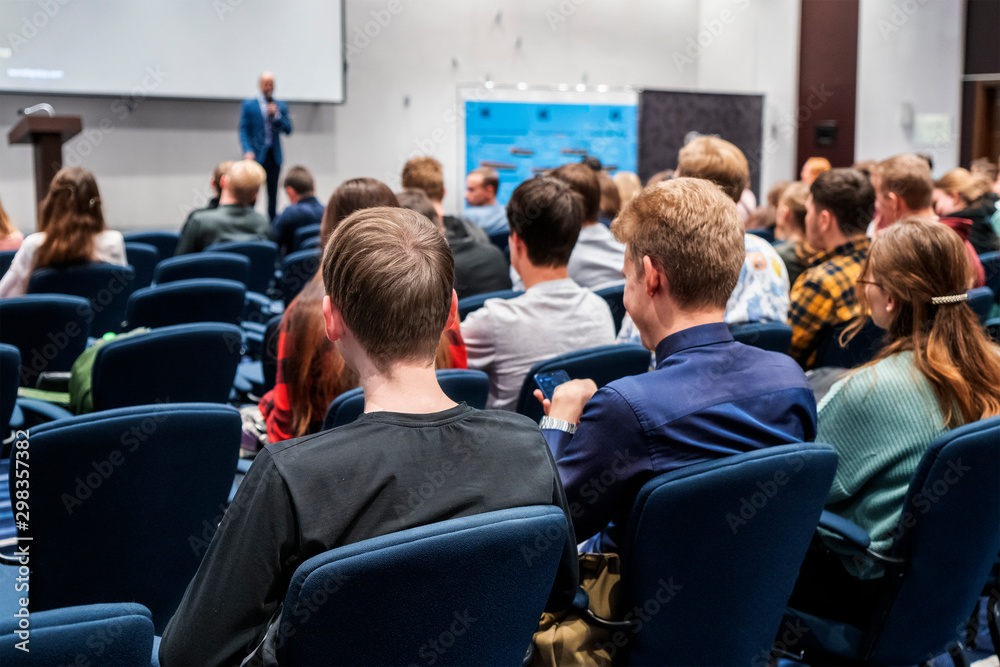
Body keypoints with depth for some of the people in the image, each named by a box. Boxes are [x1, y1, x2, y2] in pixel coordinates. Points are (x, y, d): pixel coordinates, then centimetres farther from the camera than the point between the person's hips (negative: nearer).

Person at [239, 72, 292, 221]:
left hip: (274, 156, 3)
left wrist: (276, 116, -9)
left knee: (273, 193, 5)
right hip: (256, 155, -3)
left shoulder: (281, 106, 12)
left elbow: (288, 129, 6)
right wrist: (247, 151, -14)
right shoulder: (249, 105, 4)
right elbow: (244, 130, -1)